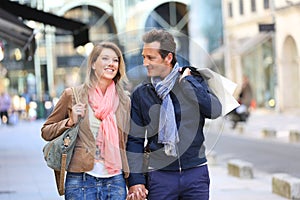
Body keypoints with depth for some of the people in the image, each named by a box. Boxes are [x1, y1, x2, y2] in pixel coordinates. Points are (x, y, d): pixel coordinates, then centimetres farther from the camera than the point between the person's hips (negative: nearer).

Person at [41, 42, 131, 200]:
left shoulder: (124, 100, 9)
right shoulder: (72, 95, 1)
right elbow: (46, 132, 8)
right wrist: (70, 122, -10)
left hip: (116, 181, 2)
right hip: (81, 180, -2)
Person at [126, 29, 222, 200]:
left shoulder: (194, 82, 4)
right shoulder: (141, 94, 5)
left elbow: (215, 111, -13)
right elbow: (135, 140, 5)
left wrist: (186, 81, -8)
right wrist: (136, 180, -2)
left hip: (196, 172, 0)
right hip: (159, 175, 0)